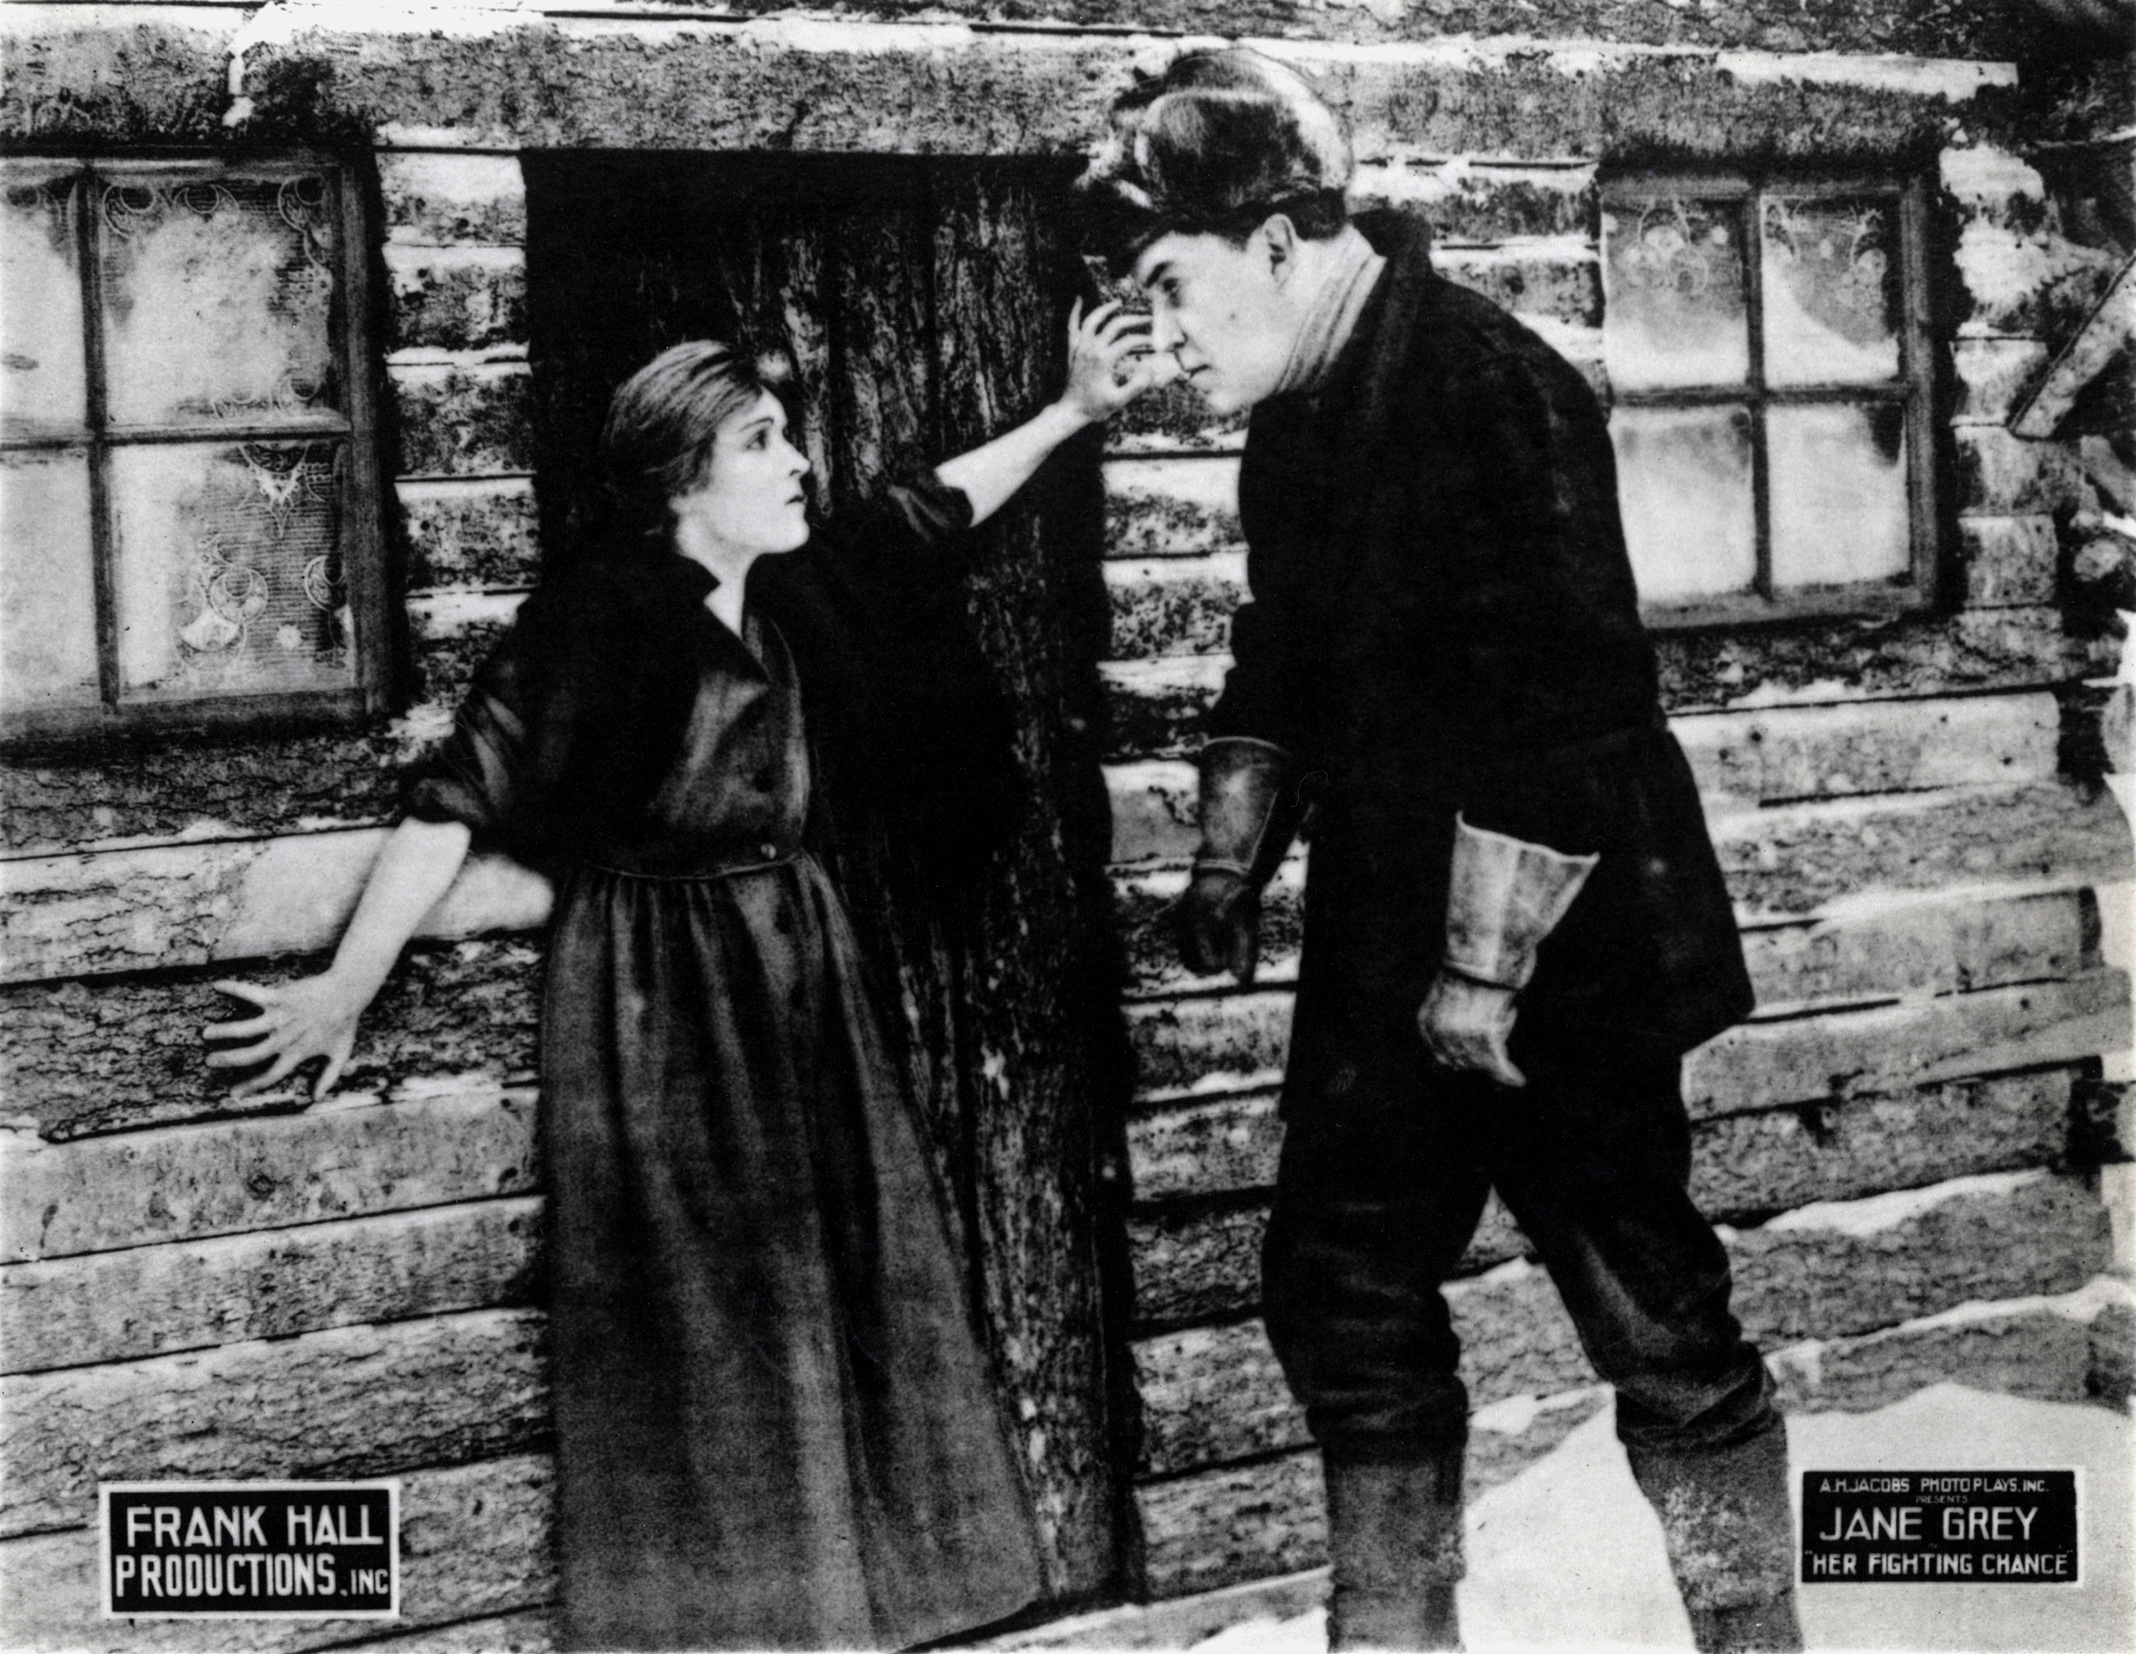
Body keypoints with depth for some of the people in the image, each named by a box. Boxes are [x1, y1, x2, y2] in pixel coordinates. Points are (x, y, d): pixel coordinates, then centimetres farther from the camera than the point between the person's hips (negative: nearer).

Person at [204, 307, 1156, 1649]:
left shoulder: (800, 597, 6)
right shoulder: (600, 618, -15)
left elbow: (927, 517, 21)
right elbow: (461, 798, -17)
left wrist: (1074, 413, 23)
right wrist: (345, 989, -19)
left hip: (803, 984, 7)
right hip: (659, 1006, -7)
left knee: (849, 1308, 10)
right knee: (700, 1339, -2)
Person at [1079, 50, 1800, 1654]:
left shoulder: (1485, 388, -18)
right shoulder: (1301, 420, 10)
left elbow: (1560, 706, -23)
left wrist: (1486, 963, -21)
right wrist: (1233, 858, 11)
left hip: (1550, 962, -9)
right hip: (1388, 960, 9)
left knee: (1660, 1324, 1)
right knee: (1345, 1297, 14)